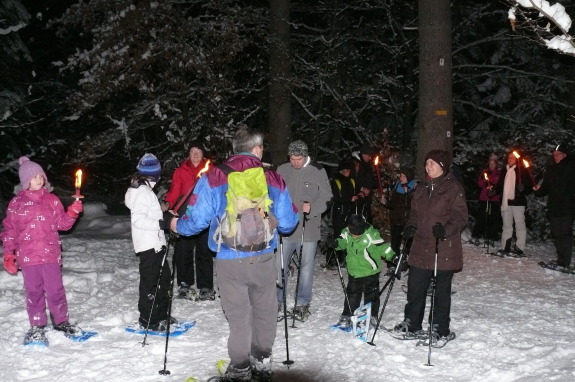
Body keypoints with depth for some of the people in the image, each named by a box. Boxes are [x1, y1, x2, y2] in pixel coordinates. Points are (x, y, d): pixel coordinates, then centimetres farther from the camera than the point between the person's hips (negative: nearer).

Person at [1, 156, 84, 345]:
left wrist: (73, 212, -8)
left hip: (51, 254, 1)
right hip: (27, 256, -1)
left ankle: (61, 322, 18)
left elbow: (62, 224, 11)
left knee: (55, 289, 2)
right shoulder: (17, 203, 3)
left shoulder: (52, 200, 8)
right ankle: (36, 327, 17)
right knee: (33, 292, 5)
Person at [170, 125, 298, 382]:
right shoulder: (273, 178, 1)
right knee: (265, 311, 18)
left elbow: (197, 219, -5)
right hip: (264, 258, 1)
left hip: (229, 260, -1)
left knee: (239, 316, 8)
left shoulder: (214, 176, -6)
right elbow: (287, 223, 4)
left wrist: (178, 225, 16)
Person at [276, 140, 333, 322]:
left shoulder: (318, 171, -3)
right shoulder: (282, 170, 2)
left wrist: (312, 207, -18)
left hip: (309, 228, -1)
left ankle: (302, 304, 19)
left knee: (306, 266, 7)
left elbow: (326, 197, -1)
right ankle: (276, 301, 22)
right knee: (279, 265, 7)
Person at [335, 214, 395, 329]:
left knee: (371, 294, 8)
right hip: (354, 271, 4)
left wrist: (393, 256, -20)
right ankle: (347, 316, 22)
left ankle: (372, 316, 22)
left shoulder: (372, 234, -18)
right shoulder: (347, 233, -6)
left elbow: (382, 247, -13)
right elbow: (341, 243, 3)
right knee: (352, 294, 12)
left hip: (370, 271, -3)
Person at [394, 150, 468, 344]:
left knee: (441, 290, 6)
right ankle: (412, 324, 23)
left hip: (444, 249, -6)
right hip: (421, 247, 6)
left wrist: (446, 229, -26)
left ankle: (440, 329, 18)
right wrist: (411, 226, 1)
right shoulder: (422, 188, 14)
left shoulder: (453, 187, -6)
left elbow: (461, 215, -10)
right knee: (415, 286, 9)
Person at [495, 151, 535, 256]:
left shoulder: (522, 171, -1)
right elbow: (500, 186, 20)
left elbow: (530, 185, -4)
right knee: (506, 226, 10)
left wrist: (523, 188, -23)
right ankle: (505, 248, 15)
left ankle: (519, 248, 2)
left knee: (520, 225, -1)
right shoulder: (504, 171, 13)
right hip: (506, 202, 5)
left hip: (518, 202, -5)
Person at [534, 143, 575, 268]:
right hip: (553, 207, 6)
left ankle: (564, 262, -7)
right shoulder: (551, 169, 15)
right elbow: (546, 187, 19)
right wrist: (538, 190, 6)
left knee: (564, 233, -8)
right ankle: (561, 259, 21)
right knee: (556, 234, 10)